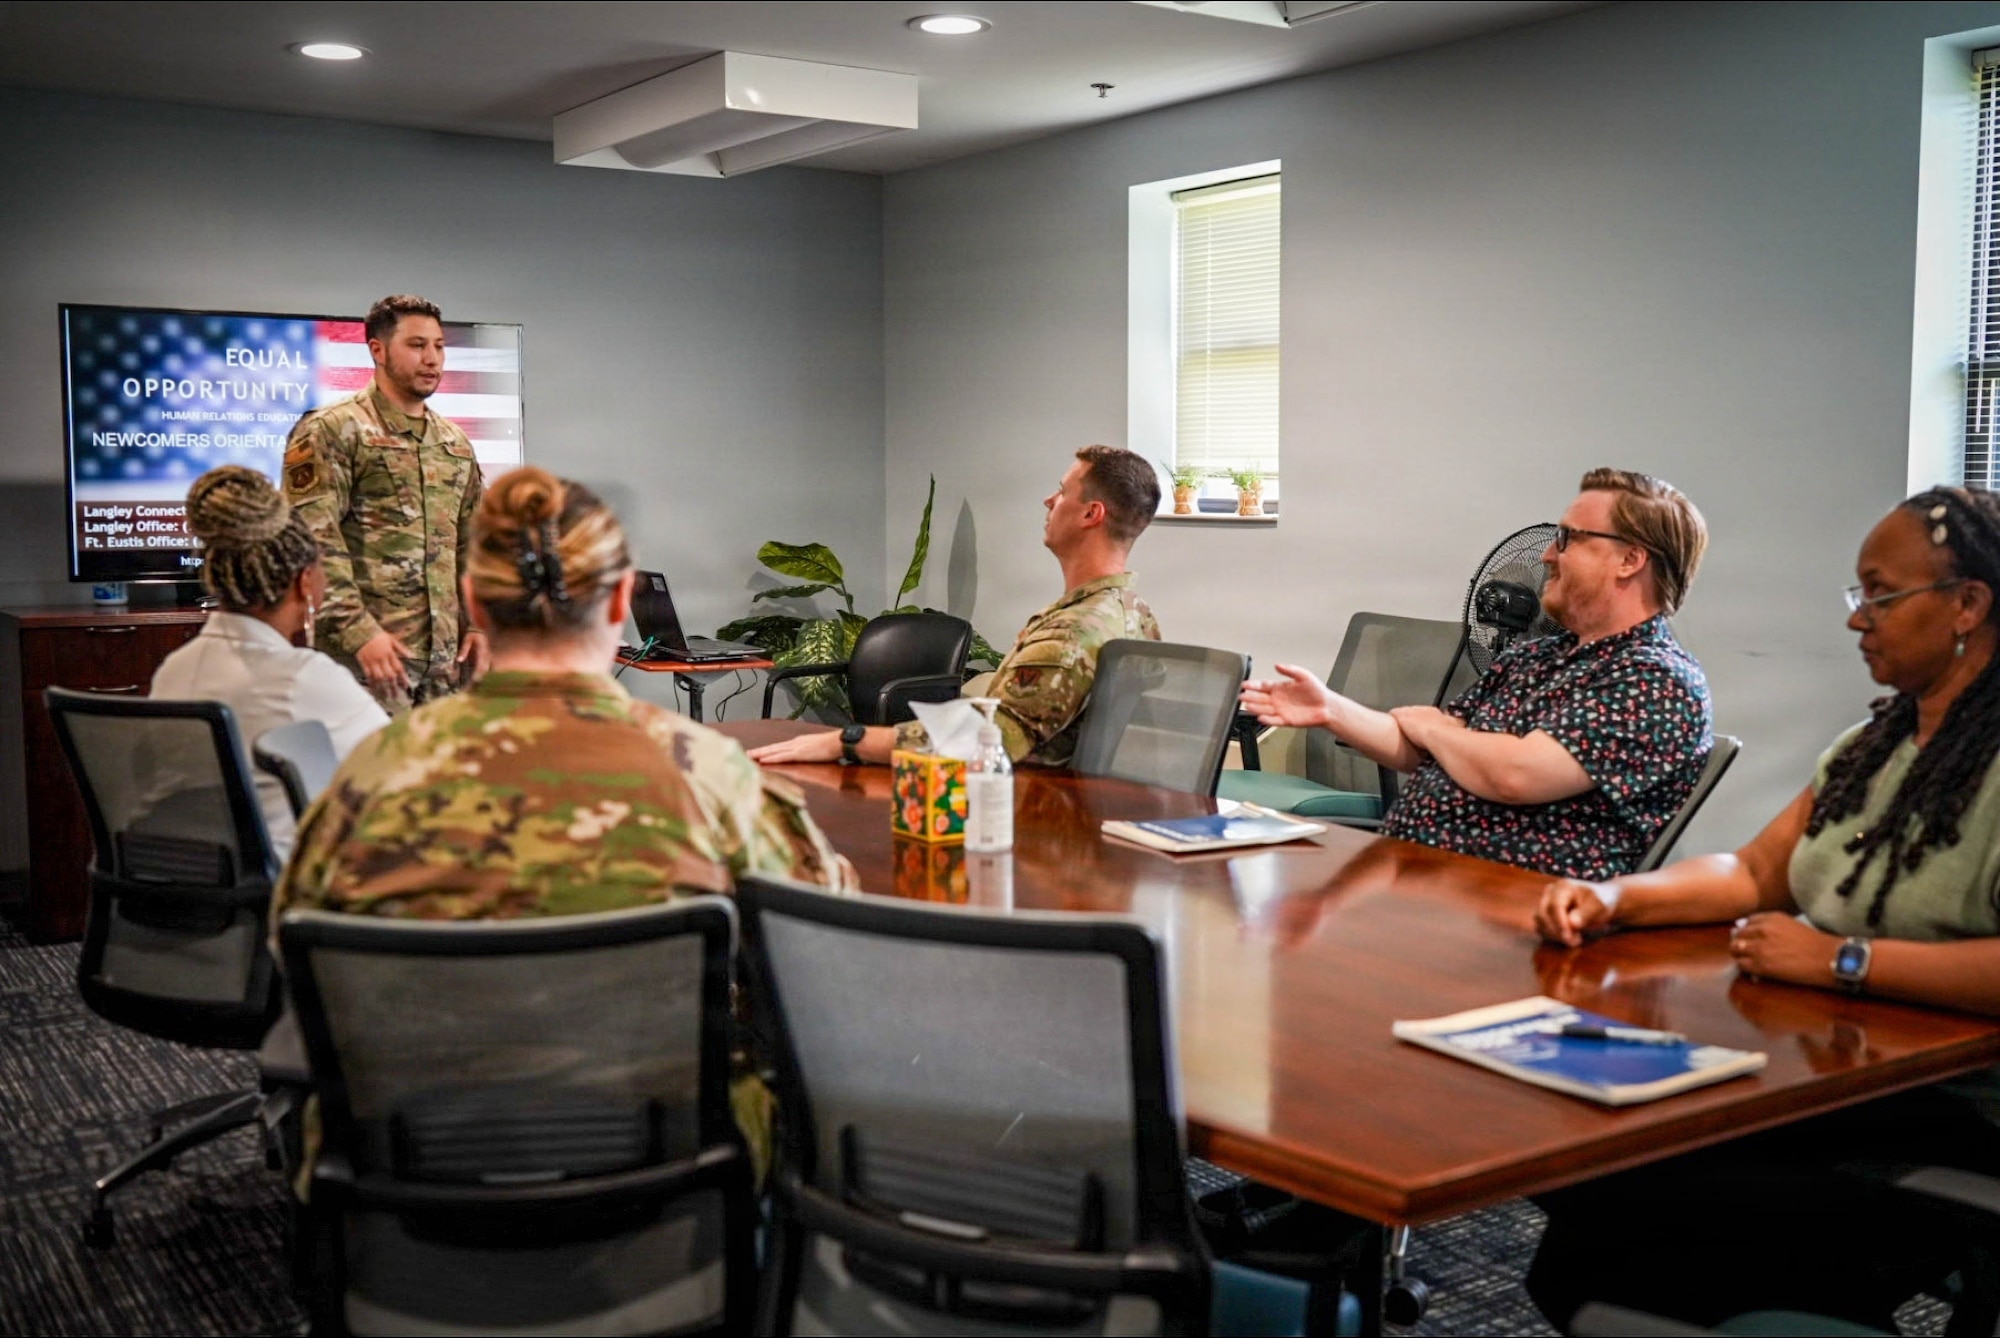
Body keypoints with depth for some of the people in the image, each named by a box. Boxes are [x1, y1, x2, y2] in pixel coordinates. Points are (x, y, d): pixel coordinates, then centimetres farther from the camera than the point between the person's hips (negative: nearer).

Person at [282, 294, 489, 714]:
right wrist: (359, 632, -19)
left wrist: (477, 624, 9)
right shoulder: (332, 431, -2)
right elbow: (313, 541, -11)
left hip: (446, 656, 6)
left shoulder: (455, 443, 19)